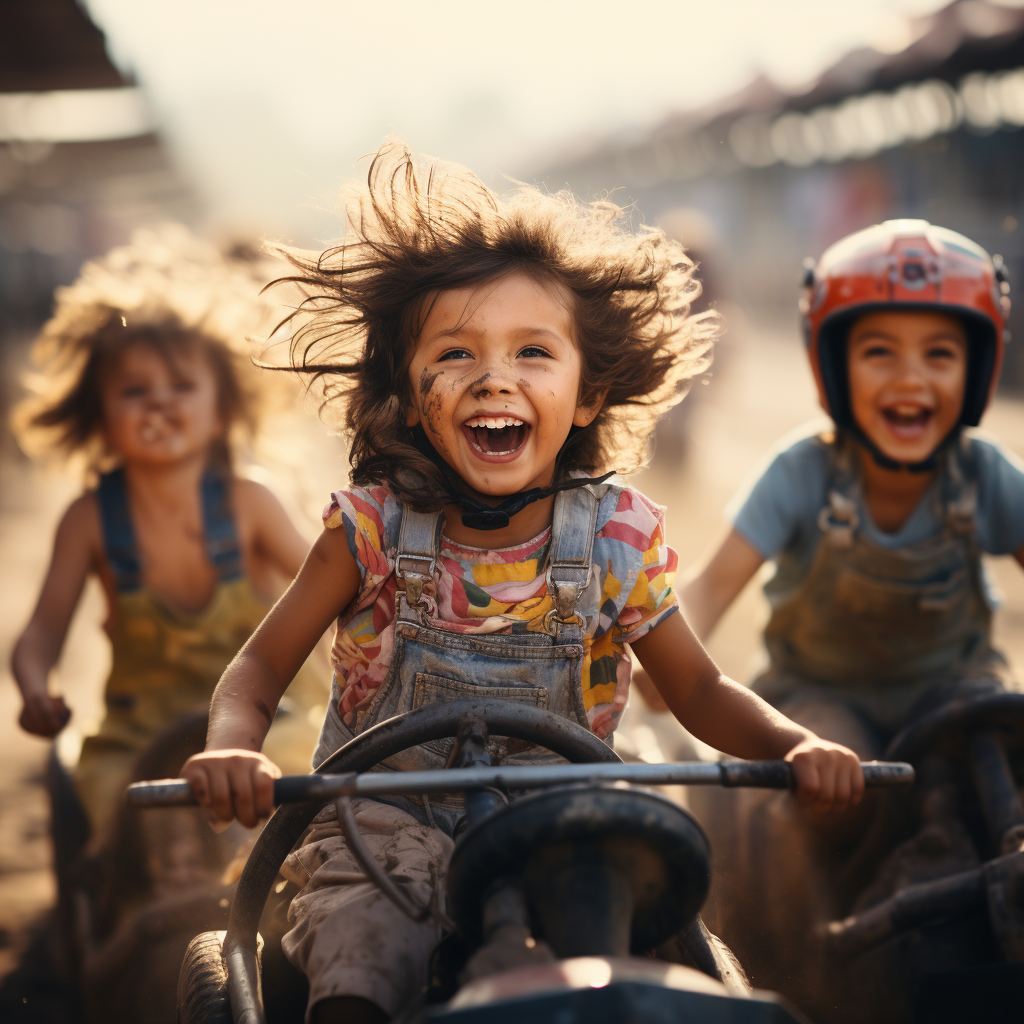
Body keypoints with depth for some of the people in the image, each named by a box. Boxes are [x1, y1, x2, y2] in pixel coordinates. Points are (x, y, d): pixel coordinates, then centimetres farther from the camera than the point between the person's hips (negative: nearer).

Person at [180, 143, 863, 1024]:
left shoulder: (618, 537, -6)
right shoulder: (377, 527, -8)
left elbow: (700, 692, 4)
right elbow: (261, 667, -2)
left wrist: (798, 746, -16)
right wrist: (231, 751, -25)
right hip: (387, 823, -2)